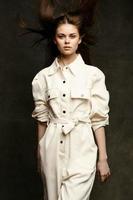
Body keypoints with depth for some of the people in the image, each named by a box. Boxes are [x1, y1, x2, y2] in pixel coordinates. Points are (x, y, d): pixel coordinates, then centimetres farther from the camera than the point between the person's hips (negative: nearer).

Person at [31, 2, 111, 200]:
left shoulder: (93, 74, -3)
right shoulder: (44, 76, 5)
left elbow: (98, 118, -2)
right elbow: (42, 118, 10)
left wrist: (103, 157, -3)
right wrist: (40, 153, 12)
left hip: (81, 148, -3)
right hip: (53, 147, 3)